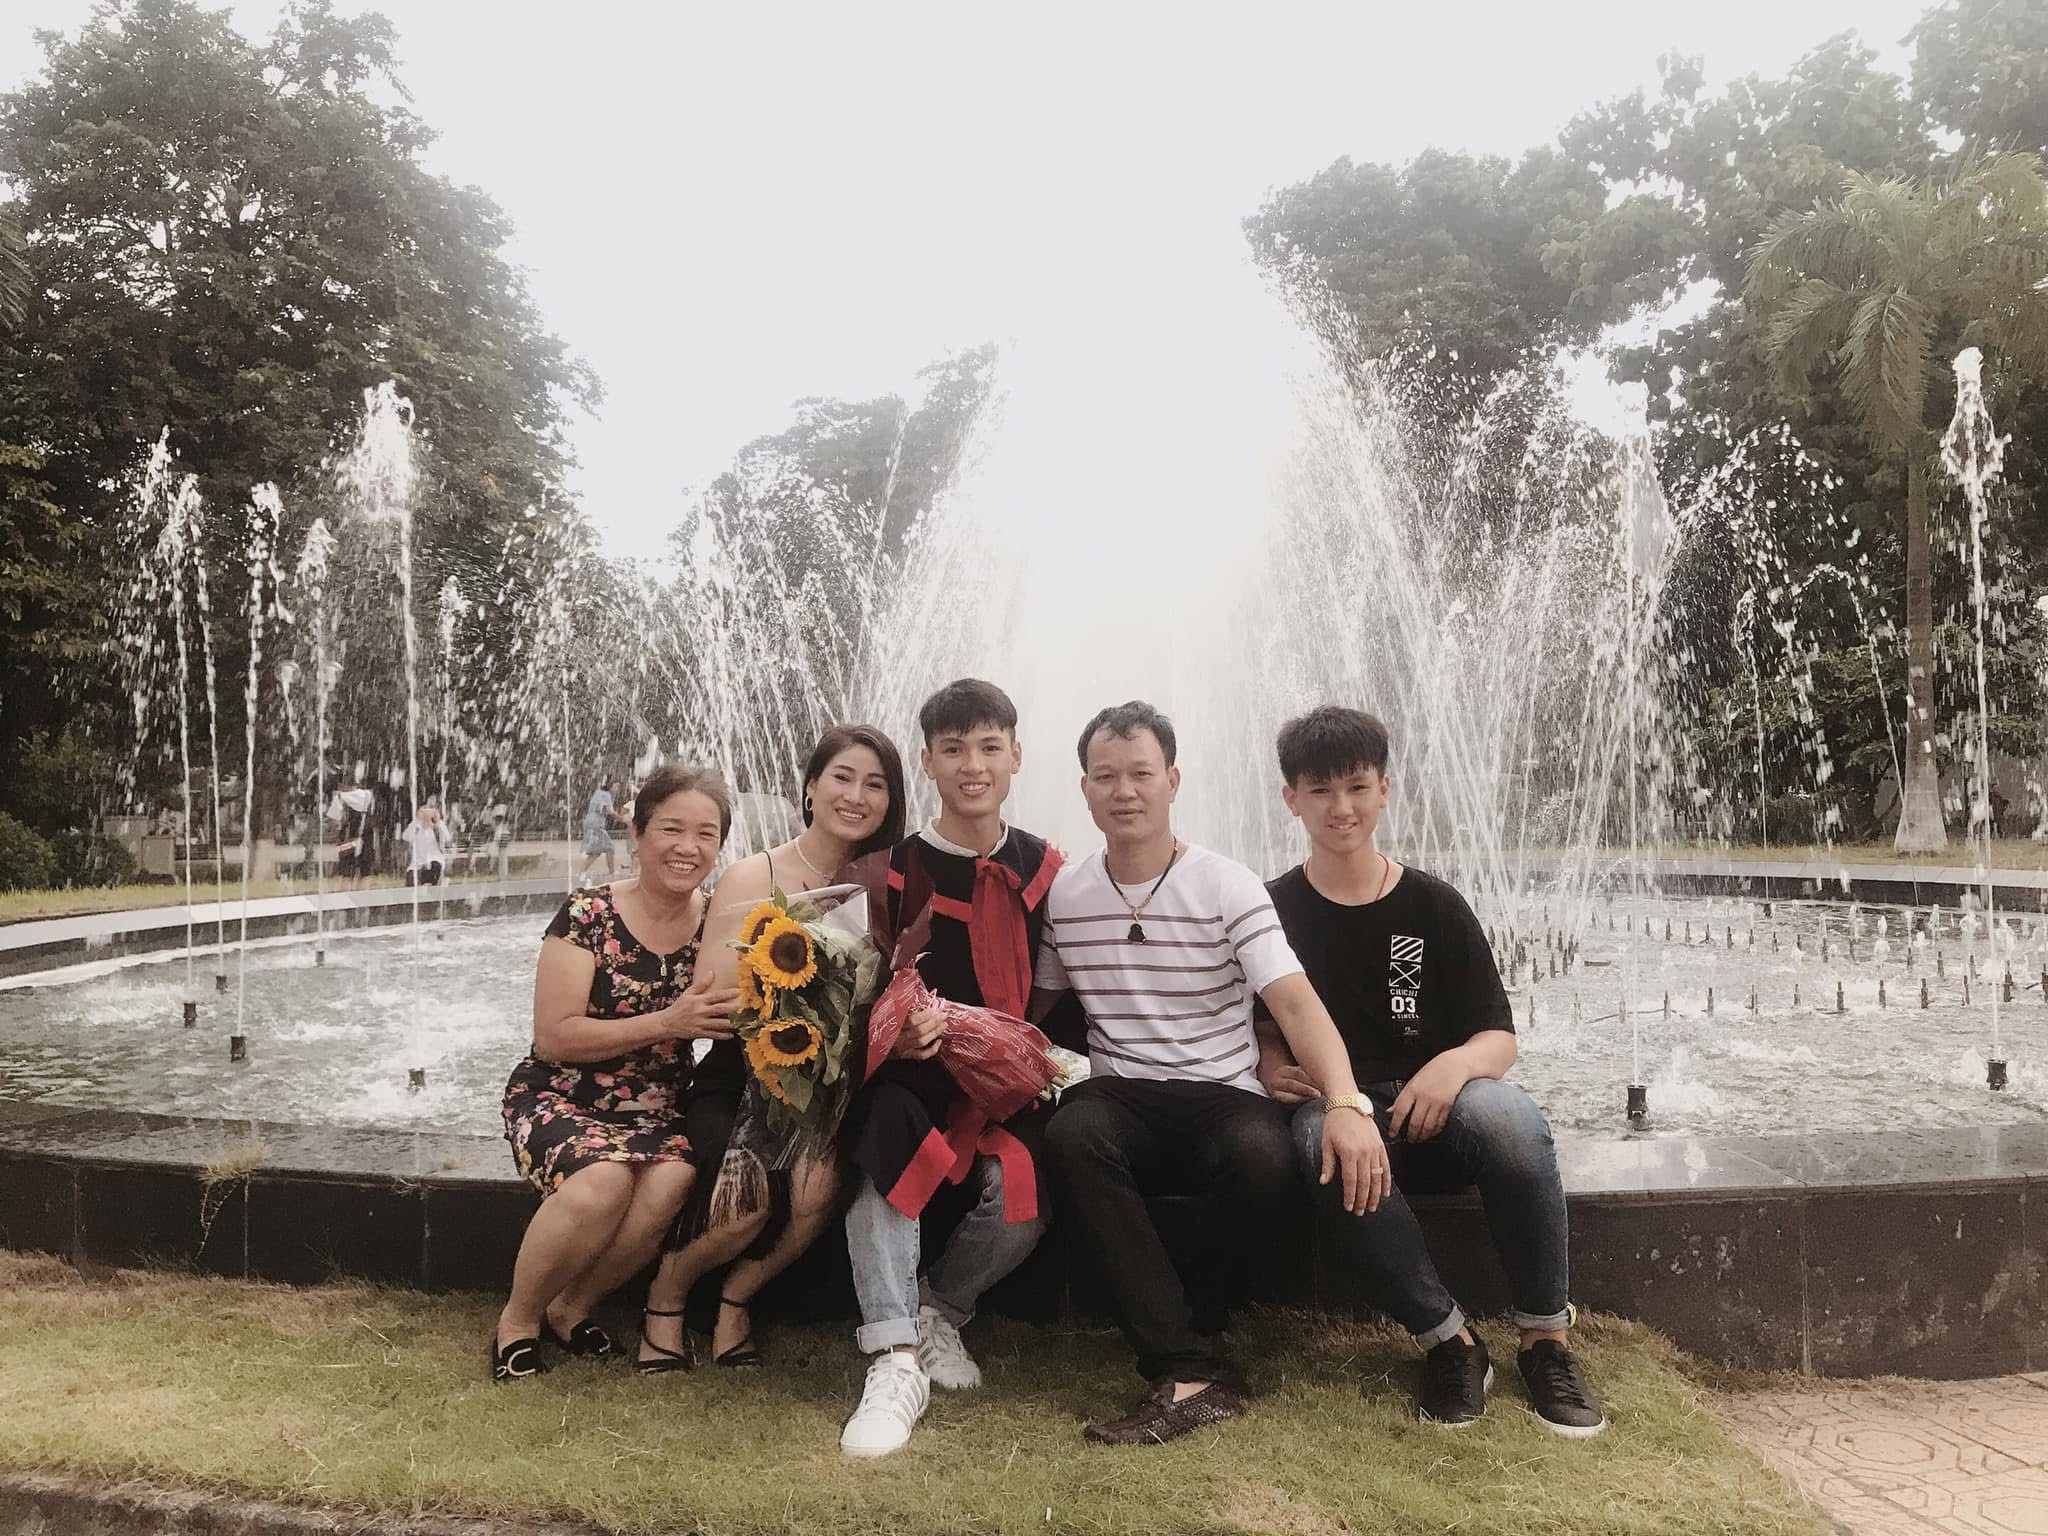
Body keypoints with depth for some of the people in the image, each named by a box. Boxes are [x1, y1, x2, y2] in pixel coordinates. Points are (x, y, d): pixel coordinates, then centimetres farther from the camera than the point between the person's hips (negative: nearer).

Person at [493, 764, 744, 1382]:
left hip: (660, 1110, 3)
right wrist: (668, 1022, -22)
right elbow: (555, 1036, -14)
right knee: (602, 1183, -33)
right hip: (562, 1098, -3)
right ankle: (517, 1319, -5)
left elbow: (731, 1032, 1)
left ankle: (570, 1307, -1)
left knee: (665, 1190, -29)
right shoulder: (589, 915, -11)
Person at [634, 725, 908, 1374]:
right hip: (739, 1083, -2)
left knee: (819, 1187, -29)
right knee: (750, 1202, -28)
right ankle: (667, 1294, 8)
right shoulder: (752, 878, -8)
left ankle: (736, 1299, 3)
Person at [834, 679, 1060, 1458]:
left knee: (1027, 1189, -27)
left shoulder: (1045, 870, 7)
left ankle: (937, 1311, 4)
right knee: (883, 1134, -34)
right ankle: (897, 1359, -29)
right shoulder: (891, 870, 5)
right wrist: (894, 1029, -20)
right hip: (910, 1073, 0)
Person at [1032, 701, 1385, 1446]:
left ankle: (1167, 1334, -9)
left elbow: (1294, 1002, -14)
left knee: (1264, 1155, -36)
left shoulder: (1227, 886, -3)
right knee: (1070, 1136, -33)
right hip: (1121, 1101, 2)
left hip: (1222, 1099, -1)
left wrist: (1346, 1104, -31)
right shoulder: (1064, 894, 6)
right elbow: (1036, 1007, 15)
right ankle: (1196, 1371, -32)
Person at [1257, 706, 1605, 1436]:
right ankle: (1448, 1339, -23)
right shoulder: (1272, 911, 5)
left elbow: (1499, 1038, 2)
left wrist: (1456, 1063, -22)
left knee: (1509, 1116, -34)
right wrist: (1268, 1064, -14)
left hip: (1432, 1110, 1)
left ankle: (1546, 1337, -16)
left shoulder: (1433, 905, 5)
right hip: (1332, 1103, -1)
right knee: (1328, 1139, -38)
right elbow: (1258, 1033, 11)